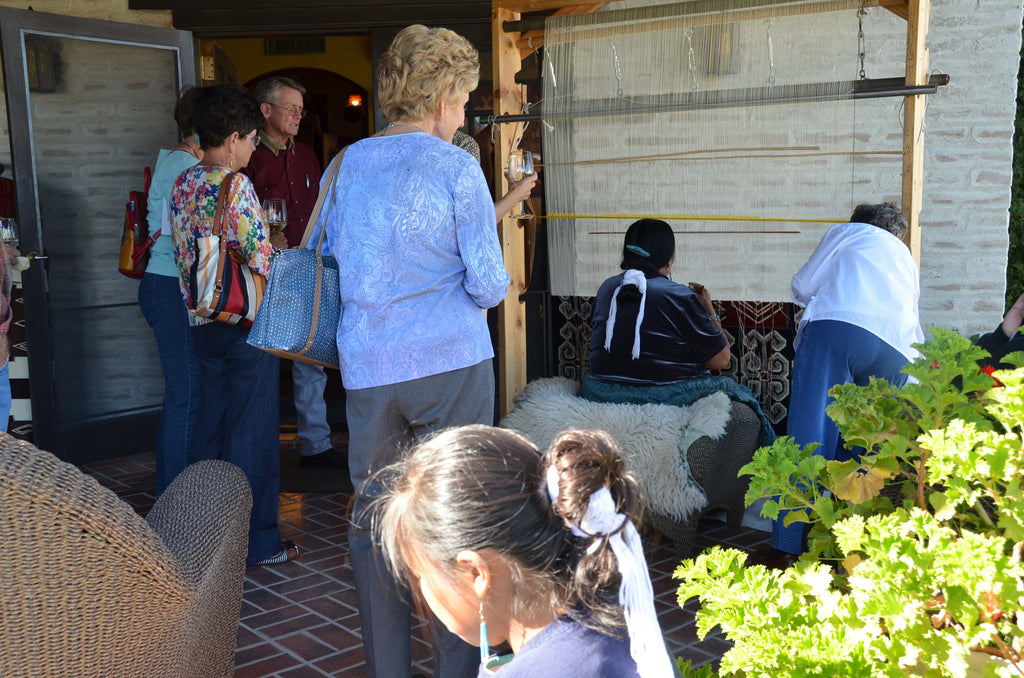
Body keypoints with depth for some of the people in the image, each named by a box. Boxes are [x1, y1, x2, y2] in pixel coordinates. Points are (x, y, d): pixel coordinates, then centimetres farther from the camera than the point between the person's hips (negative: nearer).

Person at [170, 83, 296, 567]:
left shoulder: (182, 184, 8)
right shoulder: (235, 185, -16)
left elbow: (182, 252, 13)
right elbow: (261, 259, -20)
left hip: (202, 322, 8)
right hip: (245, 323, -8)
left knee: (213, 423, 17)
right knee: (253, 431, 1)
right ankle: (256, 540, 10)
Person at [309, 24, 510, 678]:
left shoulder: (351, 162, 8)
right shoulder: (456, 167, -6)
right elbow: (488, 283, -10)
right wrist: (495, 285, 12)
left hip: (368, 370, 4)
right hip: (451, 362, -4)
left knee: (374, 519, 12)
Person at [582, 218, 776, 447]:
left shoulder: (608, 288, 5)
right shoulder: (680, 297, -12)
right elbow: (722, 360, -8)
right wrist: (708, 309, 7)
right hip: (665, 399, -6)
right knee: (728, 386, 15)